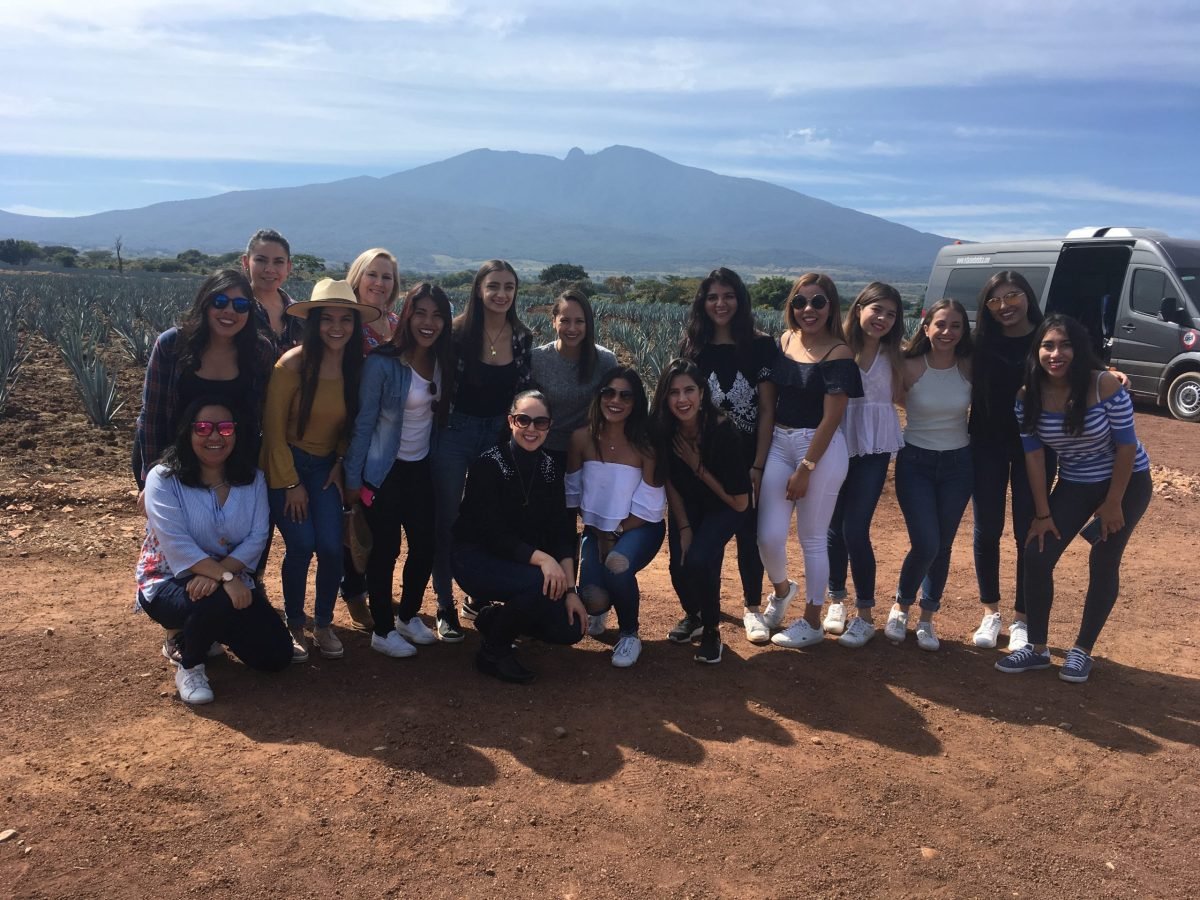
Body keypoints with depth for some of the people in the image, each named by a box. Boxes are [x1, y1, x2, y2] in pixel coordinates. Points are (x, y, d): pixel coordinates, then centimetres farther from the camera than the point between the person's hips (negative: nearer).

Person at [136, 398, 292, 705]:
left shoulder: (252, 479, -1)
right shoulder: (163, 479, -13)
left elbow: (257, 537, -11)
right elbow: (177, 544, -24)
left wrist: (217, 574, -28)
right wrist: (226, 578, -36)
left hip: (232, 580, 5)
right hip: (169, 580, -5)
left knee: (276, 656, -6)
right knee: (218, 602, -39)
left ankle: (198, 634, 23)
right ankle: (189, 663, -4)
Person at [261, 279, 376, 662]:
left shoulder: (356, 366, -6)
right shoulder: (293, 364, -19)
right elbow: (274, 428, -13)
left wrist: (340, 464, -3)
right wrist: (291, 484, -11)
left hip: (325, 465, 3)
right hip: (286, 462, -3)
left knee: (331, 545, -10)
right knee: (301, 545, -14)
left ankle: (323, 625, 12)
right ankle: (294, 626, 9)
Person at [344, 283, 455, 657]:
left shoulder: (443, 363, -1)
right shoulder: (382, 363, -17)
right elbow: (363, 422, -13)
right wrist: (353, 478, -11)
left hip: (420, 468, 5)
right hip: (384, 471, -5)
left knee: (425, 546, 9)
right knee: (385, 549, 2)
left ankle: (408, 617, 31)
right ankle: (382, 630, 19)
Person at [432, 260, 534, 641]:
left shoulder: (522, 337, 1)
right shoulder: (458, 331, -10)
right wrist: (439, 426, -8)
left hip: (499, 434, 3)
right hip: (455, 433, -3)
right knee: (447, 522, 5)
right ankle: (446, 607, 17)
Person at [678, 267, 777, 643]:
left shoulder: (760, 345, -5)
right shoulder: (691, 347, 2)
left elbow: (767, 409, -6)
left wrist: (758, 465, -11)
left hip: (746, 456, -2)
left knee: (748, 531, 5)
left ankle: (752, 608, 21)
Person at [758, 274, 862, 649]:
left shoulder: (838, 354, -12)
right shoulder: (784, 342, 5)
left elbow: (830, 419, -13)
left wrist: (805, 469, -14)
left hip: (821, 449, -5)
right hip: (779, 444, 5)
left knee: (812, 538, 6)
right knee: (768, 536, 2)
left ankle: (812, 622, 22)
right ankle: (781, 590, 34)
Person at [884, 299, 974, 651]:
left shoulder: (970, 367, -5)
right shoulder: (909, 367, -12)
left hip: (957, 465, 2)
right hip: (915, 463, -2)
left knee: (943, 547, 7)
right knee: (925, 546, -10)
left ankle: (927, 618, 27)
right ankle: (901, 607, 19)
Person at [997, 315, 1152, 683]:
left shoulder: (1105, 385, -25)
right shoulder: (1029, 395, -15)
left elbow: (1126, 446, -18)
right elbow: (1033, 455, -10)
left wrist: (1113, 504, -14)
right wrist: (1043, 513, -9)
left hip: (1127, 482, -3)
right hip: (1074, 484, 3)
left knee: (1103, 564, 2)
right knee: (1037, 556, -5)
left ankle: (1082, 650, 19)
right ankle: (1037, 648, 9)